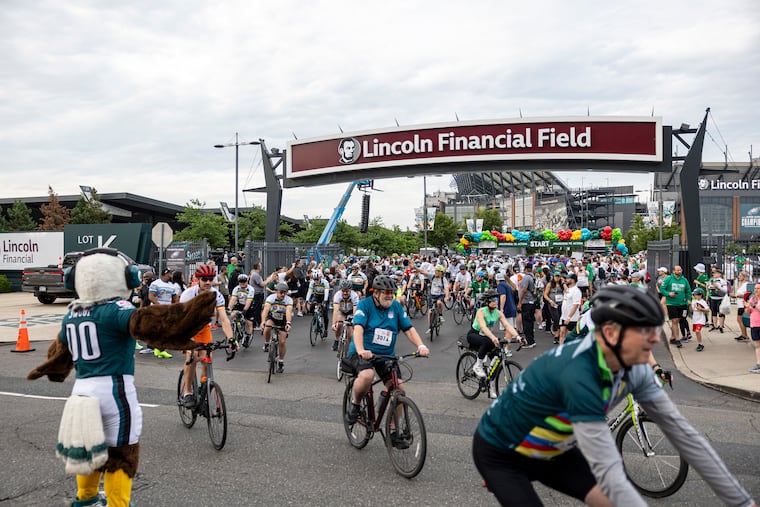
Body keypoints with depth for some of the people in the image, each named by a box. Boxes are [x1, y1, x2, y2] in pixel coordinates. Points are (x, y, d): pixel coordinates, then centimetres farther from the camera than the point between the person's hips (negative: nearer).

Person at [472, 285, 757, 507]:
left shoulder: (633, 368, -14)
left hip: (551, 450, 7)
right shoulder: (578, 375, -37)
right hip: (501, 454, -7)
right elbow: (608, 471, -40)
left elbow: (681, 431, -9)